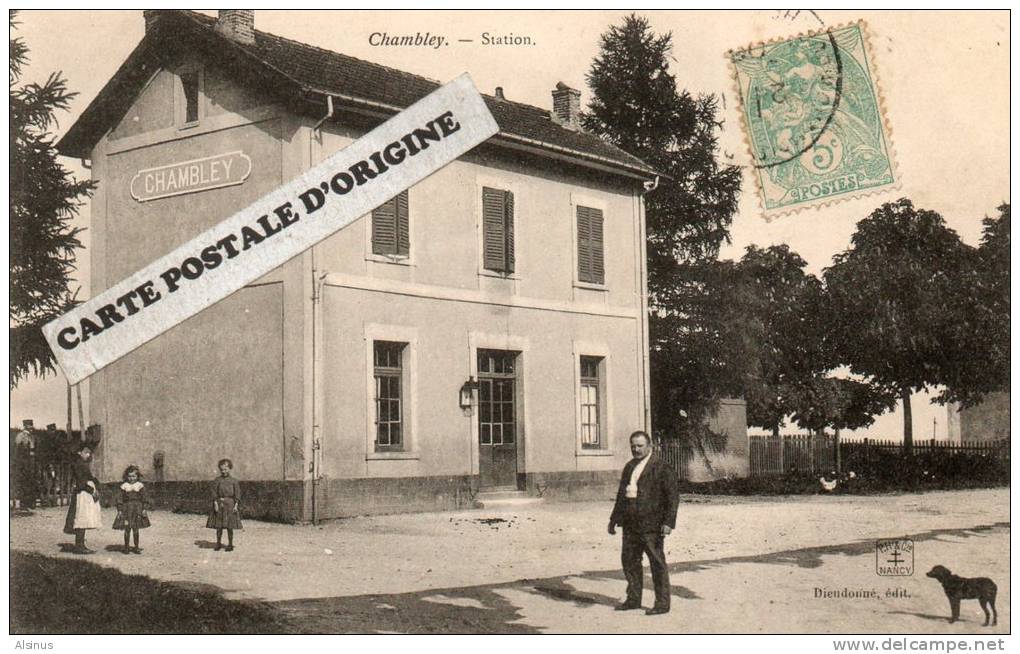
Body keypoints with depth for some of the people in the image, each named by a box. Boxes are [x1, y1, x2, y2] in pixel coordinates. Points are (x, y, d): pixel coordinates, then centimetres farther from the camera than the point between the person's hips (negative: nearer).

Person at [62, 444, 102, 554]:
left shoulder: (85, 464, 19)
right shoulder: (77, 464, -9)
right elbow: (81, 481, -18)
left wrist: (96, 489, 3)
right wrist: (92, 490, -17)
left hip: (88, 494, 10)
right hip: (82, 494, -10)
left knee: (83, 522, 9)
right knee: (82, 520, -10)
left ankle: (80, 545, 10)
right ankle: (79, 546, -10)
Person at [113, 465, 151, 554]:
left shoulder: (140, 486, 3)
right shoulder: (124, 486, 0)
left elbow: (144, 498, 4)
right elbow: (120, 499, 1)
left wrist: (145, 509, -2)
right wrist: (119, 510, -4)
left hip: (137, 509, 1)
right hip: (127, 509, -1)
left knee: (136, 529, 6)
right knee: (127, 529, 0)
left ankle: (136, 547, 14)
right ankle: (126, 547, 11)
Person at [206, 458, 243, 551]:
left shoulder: (234, 481, 0)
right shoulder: (217, 480, 3)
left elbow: (237, 495, 0)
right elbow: (214, 493, 2)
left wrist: (236, 505, -7)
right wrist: (215, 503, -7)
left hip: (230, 504, -1)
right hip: (219, 504, 1)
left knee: (229, 526, 2)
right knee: (219, 526, 5)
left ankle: (230, 544, 11)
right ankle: (218, 543, 16)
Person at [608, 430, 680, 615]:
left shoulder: (661, 468, -7)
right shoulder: (629, 467, 15)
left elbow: (673, 496, -10)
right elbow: (621, 494, 23)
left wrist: (668, 522, -17)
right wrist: (614, 519, 22)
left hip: (651, 526, -7)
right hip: (630, 524, 7)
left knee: (657, 563, -1)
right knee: (629, 560, 11)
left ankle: (662, 603, 6)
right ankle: (633, 599, 23)